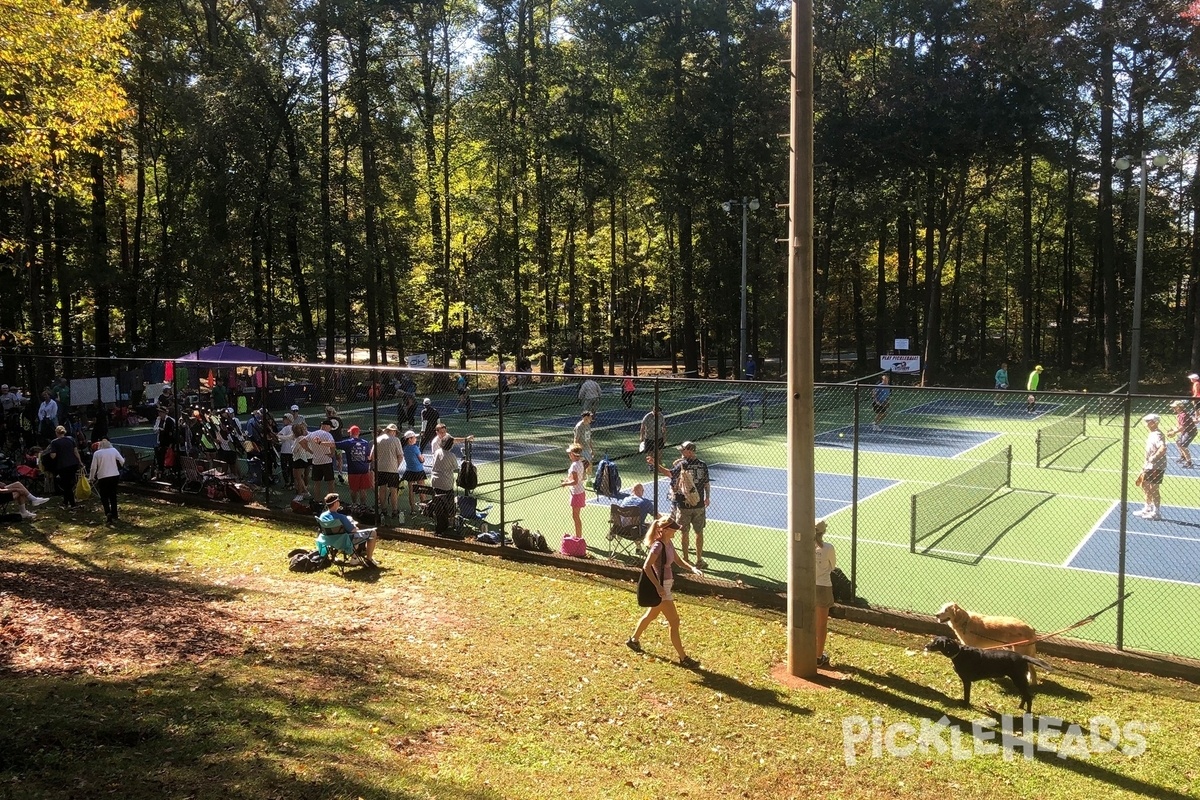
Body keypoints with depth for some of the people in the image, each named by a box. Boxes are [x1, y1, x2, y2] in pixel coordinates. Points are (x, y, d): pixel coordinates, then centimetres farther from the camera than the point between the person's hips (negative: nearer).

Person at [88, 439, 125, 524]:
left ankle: (108, 513, -13)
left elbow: (93, 467, -3)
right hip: (114, 476, 2)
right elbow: (122, 461, 1)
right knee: (113, 496, 14)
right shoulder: (114, 450, 1)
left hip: (103, 477, -2)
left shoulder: (97, 453, -3)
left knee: (104, 496, 8)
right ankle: (114, 515, 16)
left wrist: (91, 478, 9)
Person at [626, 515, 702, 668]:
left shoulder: (669, 543, 5)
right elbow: (646, 567, -28)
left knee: (651, 615, 26)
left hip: (666, 585, 10)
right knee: (674, 621, -3)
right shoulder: (658, 546, -23)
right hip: (661, 588, -10)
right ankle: (683, 658, 6)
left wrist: (692, 568, -4)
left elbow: (679, 561, 13)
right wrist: (658, 586, -31)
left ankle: (633, 640, 45)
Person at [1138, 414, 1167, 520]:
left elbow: (1163, 448, -37)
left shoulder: (1157, 435, -20)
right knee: (1145, 486, 19)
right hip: (1150, 466, 10)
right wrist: (1146, 465, 20)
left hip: (1157, 467, -10)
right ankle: (1148, 509, 32)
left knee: (1153, 489, -1)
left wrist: (1153, 458, -29)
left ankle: (1156, 512, 11)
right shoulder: (1151, 434, 11)